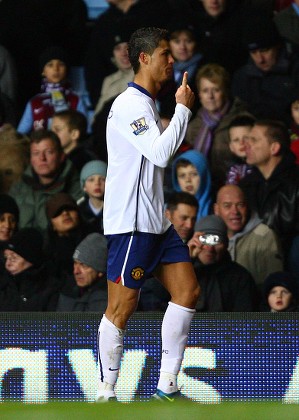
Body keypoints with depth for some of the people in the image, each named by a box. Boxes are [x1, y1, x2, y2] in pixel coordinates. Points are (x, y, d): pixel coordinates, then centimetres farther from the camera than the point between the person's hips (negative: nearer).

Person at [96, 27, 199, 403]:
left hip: (156, 222, 10)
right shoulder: (128, 105, -14)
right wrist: (183, 109, -15)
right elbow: (161, 153, -23)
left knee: (187, 290, 4)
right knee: (122, 307, -6)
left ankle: (167, 388, 7)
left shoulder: (147, 105, 17)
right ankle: (106, 393, 2)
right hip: (130, 224, -10)